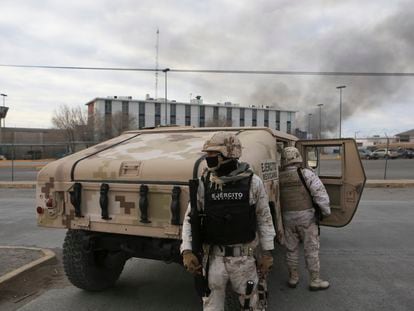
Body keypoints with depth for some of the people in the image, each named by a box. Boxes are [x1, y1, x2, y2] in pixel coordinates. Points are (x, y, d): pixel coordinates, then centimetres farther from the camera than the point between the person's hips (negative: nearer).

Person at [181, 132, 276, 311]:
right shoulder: (204, 184, -3)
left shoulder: (252, 182, -7)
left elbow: (264, 219, 1)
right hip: (214, 258, 1)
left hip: (244, 258, -1)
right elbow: (190, 219, 2)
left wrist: (267, 253, 1)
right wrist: (187, 251, -8)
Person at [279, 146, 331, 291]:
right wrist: (326, 211, -4)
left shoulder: (278, 177, 1)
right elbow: (320, 193, -16)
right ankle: (315, 281, 19)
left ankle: (293, 278, 27)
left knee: (291, 249, 16)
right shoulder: (306, 173, -11)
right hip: (306, 217, -3)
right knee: (311, 250, 9)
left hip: (287, 218, 4)